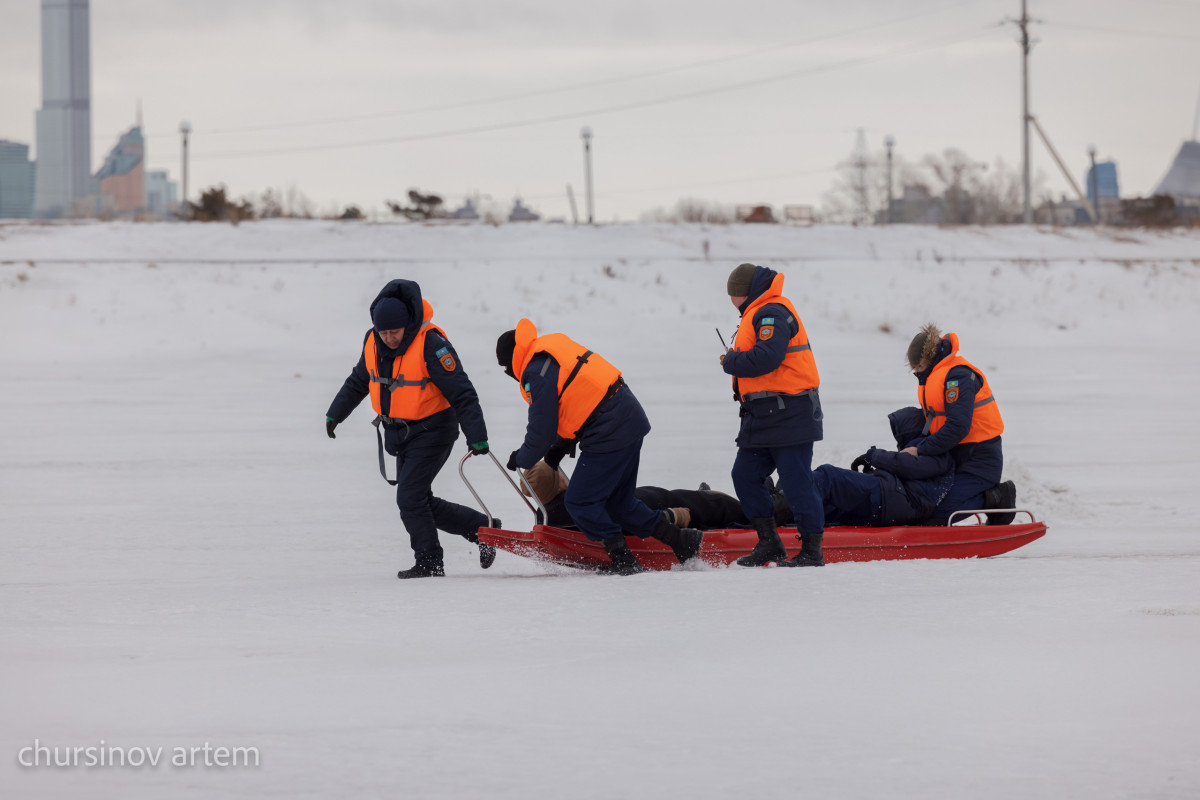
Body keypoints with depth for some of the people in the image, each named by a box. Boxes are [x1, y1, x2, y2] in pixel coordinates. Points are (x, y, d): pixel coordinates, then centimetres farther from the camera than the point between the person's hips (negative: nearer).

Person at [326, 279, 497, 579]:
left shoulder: (430, 344, -23)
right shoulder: (373, 342, -1)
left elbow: (462, 394, -23)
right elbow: (358, 381, 20)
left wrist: (477, 436, -29)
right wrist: (335, 413, 27)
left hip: (432, 430, -8)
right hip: (400, 434, 8)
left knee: (410, 497, -14)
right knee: (421, 502, 9)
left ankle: (429, 563, -3)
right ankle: (482, 529, 21)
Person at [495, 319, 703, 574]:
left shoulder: (538, 372, -13)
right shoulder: (556, 347, 18)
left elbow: (541, 429, -8)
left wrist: (521, 459, 9)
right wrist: (561, 446, 24)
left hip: (610, 433, -10)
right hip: (632, 420, 10)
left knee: (579, 502, -4)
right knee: (617, 503, 17)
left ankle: (623, 560, -6)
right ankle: (676, 537, 16)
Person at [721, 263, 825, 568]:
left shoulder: (773, 313, -13)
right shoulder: (757, 315, 20)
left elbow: (767, 357, -25)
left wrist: (731, 363, -11)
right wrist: (735, 362, 4)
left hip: (789, 414, -11)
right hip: (763, 416, 11)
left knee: (796, 481, -7)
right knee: (745, 475, 10)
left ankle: (812, 550, -2)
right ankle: (769, 544, 16)